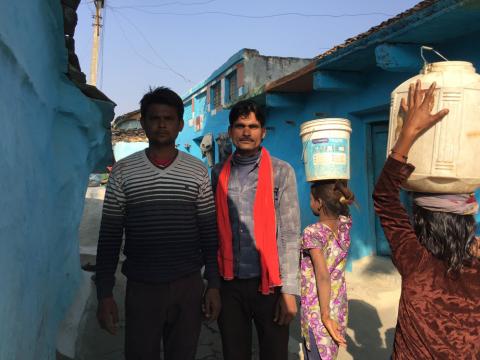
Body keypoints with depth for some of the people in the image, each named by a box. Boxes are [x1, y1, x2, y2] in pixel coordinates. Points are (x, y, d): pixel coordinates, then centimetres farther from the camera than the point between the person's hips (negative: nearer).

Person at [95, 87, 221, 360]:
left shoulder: (198, 171, 1)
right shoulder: (123, 171, 0)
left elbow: (209, 232, 3)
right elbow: (110, 235, 1)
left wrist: (214, 284, 1)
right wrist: (105, 293, -2)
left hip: (189, 286, 1)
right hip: (141, 287, 0)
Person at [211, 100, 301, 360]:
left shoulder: (281, 172, -3)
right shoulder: (218, 174, 5)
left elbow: (290, 234, -6)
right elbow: (213, 231, 9)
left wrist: (289, 290, -10)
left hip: (268, 282, -2)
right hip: (229, 283, 3)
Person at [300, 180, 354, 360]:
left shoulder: (313, 233, -21)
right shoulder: (344, 225, -5)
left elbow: (323, 276, -26)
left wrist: (325, 316, -20)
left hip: (316, 310, -6)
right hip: (339, 308, 6)